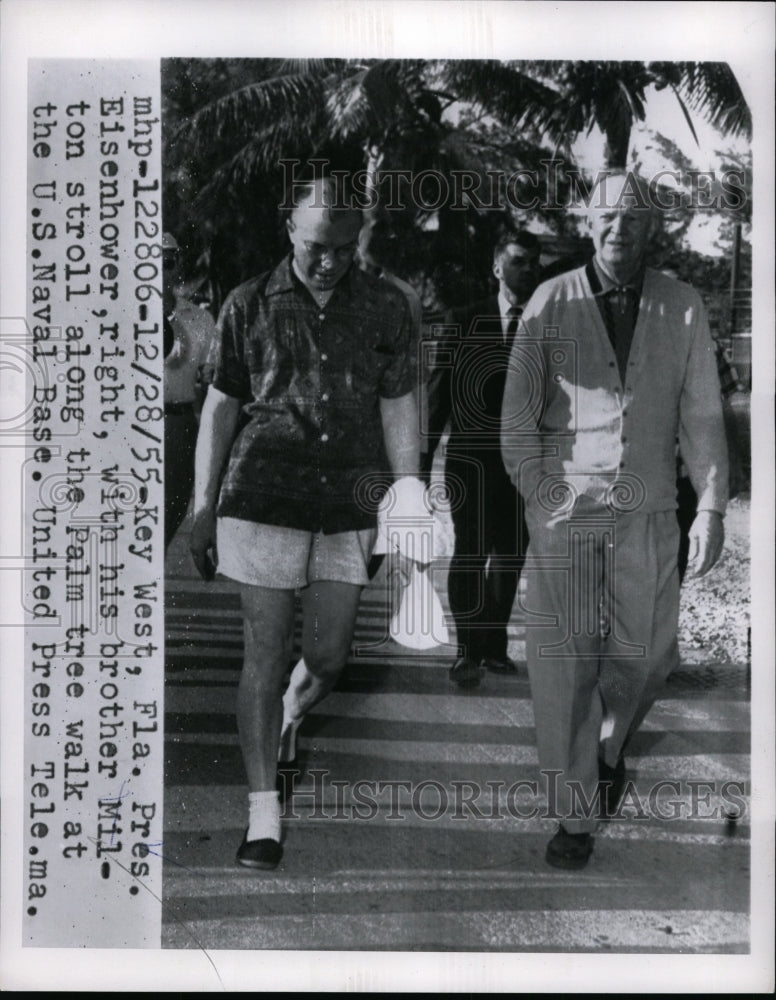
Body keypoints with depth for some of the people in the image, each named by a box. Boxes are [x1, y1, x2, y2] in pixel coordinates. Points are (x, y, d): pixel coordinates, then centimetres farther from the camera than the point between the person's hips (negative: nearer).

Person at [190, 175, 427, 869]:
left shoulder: (386, 309, 6)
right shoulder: (249, 307, 4)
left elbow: (398, 412, 9)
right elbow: (220, 407, 8)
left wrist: (408, 505, 5)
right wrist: (202, 509, 6)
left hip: (349, 500, 1)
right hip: (263, 492, -1)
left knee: (328, 657, 4)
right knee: (265, 650, 0)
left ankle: (281, 729, 41)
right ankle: (264, 811, 13)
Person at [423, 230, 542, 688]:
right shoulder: (464, 322, 3)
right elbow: (440, 391, 2)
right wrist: (424, 457, -3)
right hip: (471, 457, -2)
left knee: (510, 556, 9)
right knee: (470, 552, 1)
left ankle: (494, 646, 24)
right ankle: (469, 651, 13)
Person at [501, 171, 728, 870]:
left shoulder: (683, 308, 6)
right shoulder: (551, 303, 1)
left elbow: (702, 415, 6)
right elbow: (518, 411, 2)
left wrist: (712, 506, 1)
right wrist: (540, 495, -4)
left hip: (647, 511, 2)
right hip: (564, 507, -1)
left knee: (645, 653, 8)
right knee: (564, 660, -1)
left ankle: (610, 744, 41)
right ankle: (577, 814, 13)